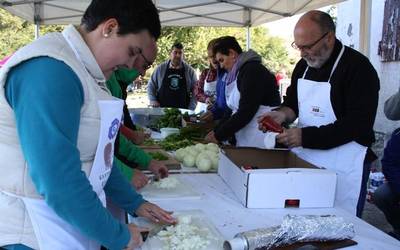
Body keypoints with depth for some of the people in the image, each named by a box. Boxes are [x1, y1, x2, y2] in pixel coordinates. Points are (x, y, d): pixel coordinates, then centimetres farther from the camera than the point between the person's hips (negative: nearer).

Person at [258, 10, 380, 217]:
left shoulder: (359, 68, -14)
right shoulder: (304, 65, 9)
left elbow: (359, 125, -20)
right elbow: (292, 103, 18)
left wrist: (306, 136, -24)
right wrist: (282, 114, -6)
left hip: (343, 168, -6)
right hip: (305, 160, 6)